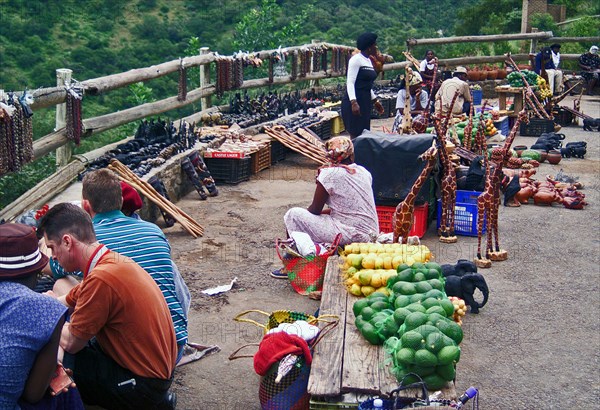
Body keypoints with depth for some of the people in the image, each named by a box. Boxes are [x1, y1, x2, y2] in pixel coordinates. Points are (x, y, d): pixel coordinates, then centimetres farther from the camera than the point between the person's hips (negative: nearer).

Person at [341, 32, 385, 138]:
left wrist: (375, 101, 28)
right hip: (355, 101, -9)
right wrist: (354, 102, -27)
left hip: (365, 101, 9)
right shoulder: (356, 59, -10)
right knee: (356, 135, -10)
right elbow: (350, 82, -17)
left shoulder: (368, 61, 17)